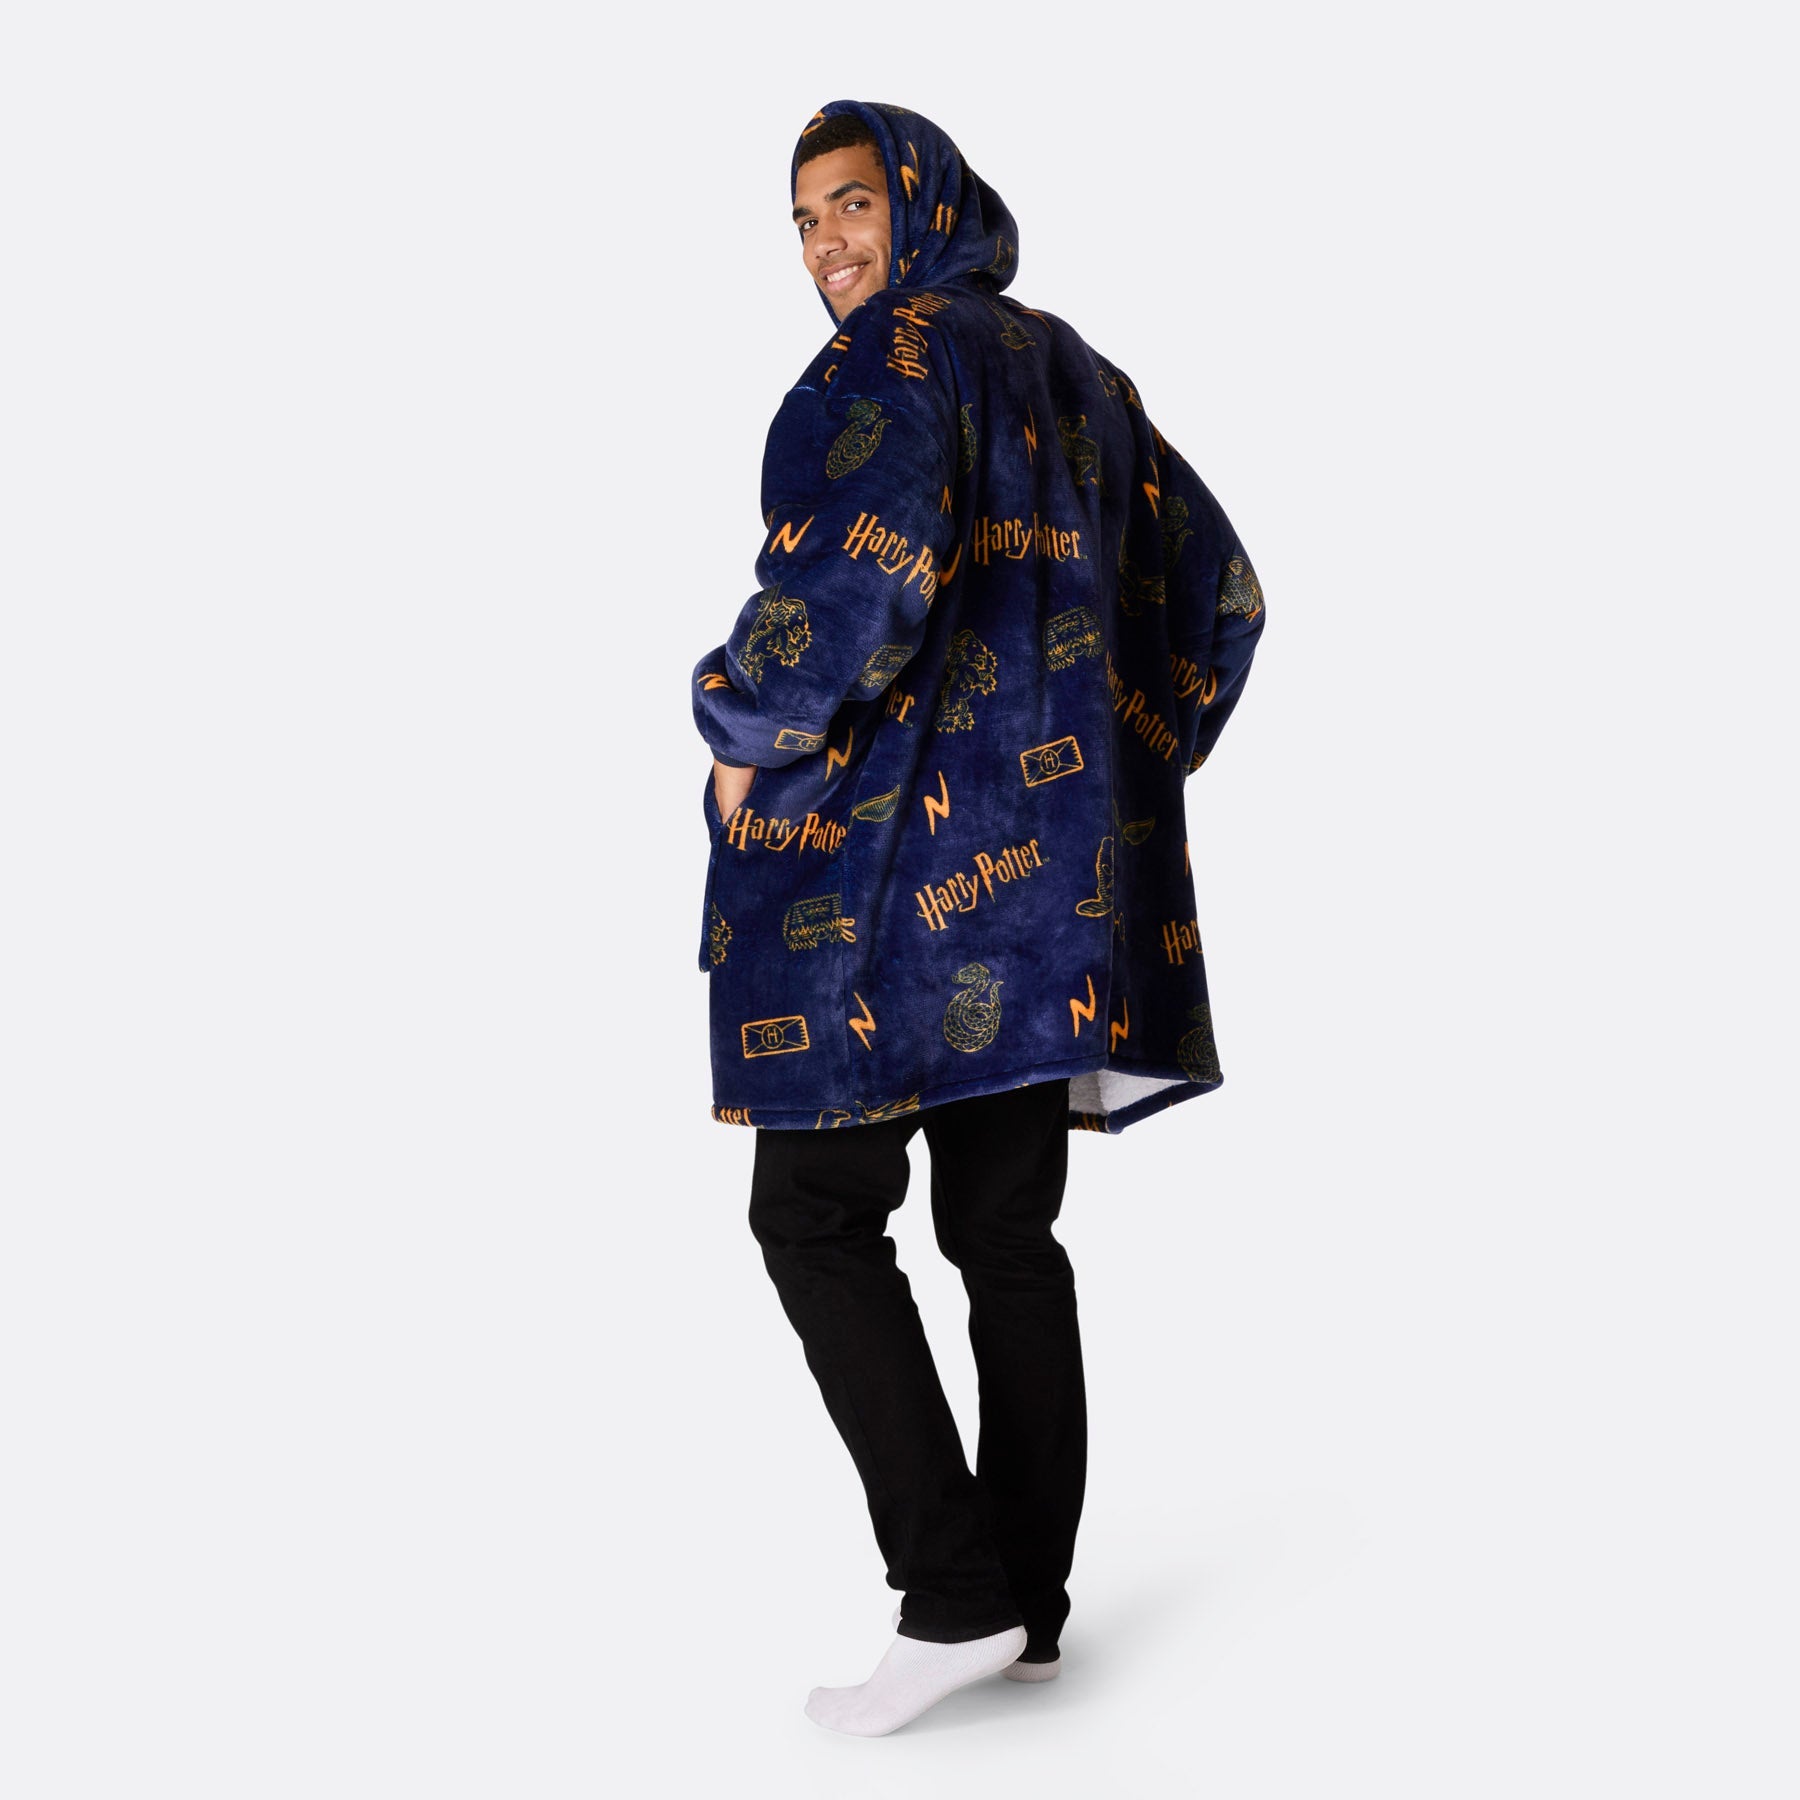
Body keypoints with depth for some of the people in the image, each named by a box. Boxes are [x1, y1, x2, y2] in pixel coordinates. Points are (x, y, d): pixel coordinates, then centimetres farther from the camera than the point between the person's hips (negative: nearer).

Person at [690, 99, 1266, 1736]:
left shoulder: (898, 355, -7)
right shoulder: (1076, 376, 19)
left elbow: (860, 565, -26)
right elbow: (1218, 591, 21)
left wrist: (746, 735, -11)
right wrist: (1122, 767, 20)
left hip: (902, 853, -8)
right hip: (1049, 863, 9)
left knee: (815, 1215, 0)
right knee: (1007, 1234, 11)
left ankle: (952, 1599, -2)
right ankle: (1032, 1604, 17)